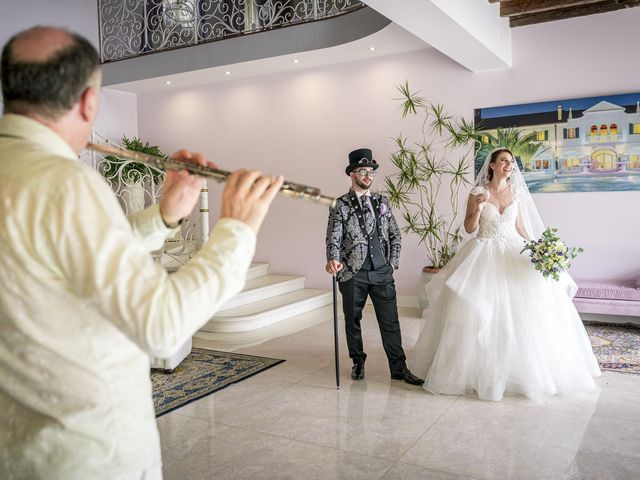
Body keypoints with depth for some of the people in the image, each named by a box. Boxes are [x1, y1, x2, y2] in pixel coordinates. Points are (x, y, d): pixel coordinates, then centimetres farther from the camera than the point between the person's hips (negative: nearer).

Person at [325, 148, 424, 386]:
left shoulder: (382, 202, 10)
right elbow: (333, 238, -12)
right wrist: (333, 260, -30)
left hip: (382, 272, 3)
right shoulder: (341, 205, -2)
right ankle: (358, 363, 29)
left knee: (390, 321, 4)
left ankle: (399, 368, 13)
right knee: (353, 321, 10)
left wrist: (393, 262, 5)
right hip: (353, 274, -2)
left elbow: (395, 234, 14)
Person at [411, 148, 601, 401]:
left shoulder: (516, 193, 9)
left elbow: (520, 227, 12)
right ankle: (483, 370, 6)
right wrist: (479, 207, -17)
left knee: (524, 309, -1)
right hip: (485, 255, -3)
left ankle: (523, 368, 13)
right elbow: (469, 228, -1)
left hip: (514, 254, 3)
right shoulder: (478, 192, 0)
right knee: (483, 310, -5)